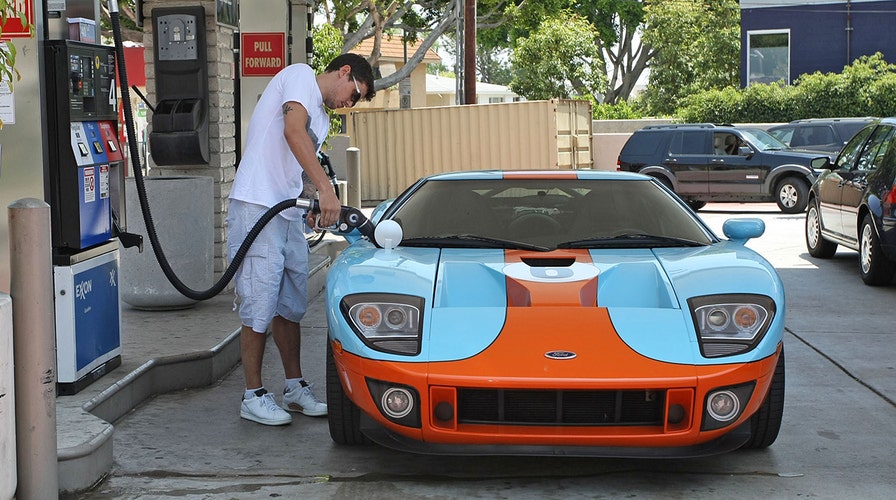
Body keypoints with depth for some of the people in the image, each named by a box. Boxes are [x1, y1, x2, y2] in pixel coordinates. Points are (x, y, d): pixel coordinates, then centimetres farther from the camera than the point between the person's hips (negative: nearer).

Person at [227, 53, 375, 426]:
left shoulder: (321, 118, 24)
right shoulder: (300, 75, -3)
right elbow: (293, 132, -20)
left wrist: (314, 207, 5)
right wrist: (325, 188, -27)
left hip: (289, 214, 10)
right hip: (257, 208, -9)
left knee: (291, 304, 13)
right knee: (260, 306, -6)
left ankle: (295, 388, 22)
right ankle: (253, 396, 3)